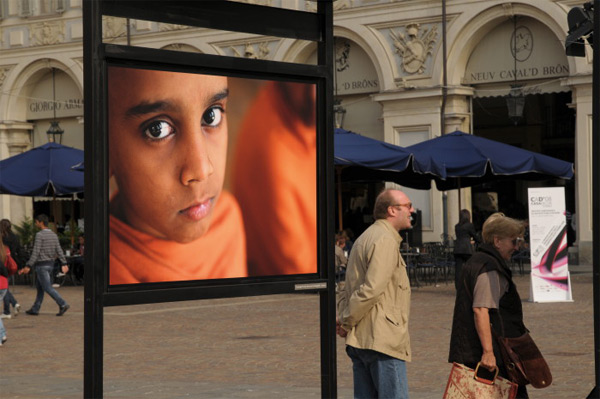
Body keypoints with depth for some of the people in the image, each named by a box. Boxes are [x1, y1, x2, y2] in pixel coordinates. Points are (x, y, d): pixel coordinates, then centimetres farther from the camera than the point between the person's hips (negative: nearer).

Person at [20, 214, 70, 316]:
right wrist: (64, 264, 4)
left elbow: (36, 252, -19)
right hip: (50, 264, 8)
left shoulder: (39, 235, -14)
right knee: (40, 288, 14)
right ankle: (35, 309, 18)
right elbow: (59, 251, 5)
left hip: (41, 265, -8)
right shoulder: (54, 235, 9)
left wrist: (28, 266, -18)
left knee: (47, 287, -7)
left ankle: (63, 304, -18)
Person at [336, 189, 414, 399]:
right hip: (382, 340, -10)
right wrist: (347, 322, -11)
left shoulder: (366, 238, 21)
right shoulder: (385, 241, -12)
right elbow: (372, 289, -20)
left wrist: (342, 317, 9)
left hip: (360, 340, 10)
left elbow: (348, 289, 21)